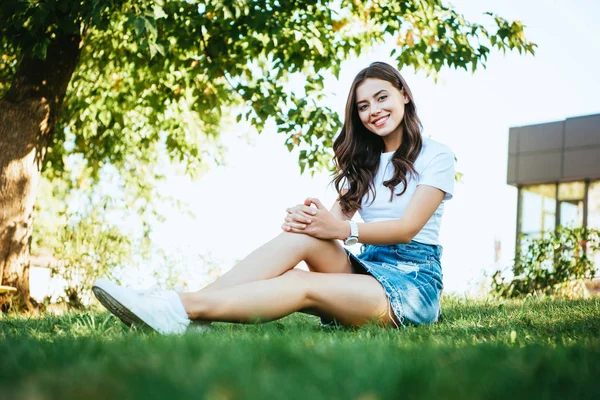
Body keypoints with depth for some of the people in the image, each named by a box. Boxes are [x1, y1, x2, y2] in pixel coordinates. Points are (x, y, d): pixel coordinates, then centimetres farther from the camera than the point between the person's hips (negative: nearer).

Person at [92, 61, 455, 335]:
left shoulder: (436, 156, 1)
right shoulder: (364, 161, 20)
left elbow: (408, 227, -12)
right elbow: (340, 213, 3)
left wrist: (342, 230, -27)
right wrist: (311, 216, -22)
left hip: (413, 280, -5)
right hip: (367, 267, 5)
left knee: (305, 287, -32)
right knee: (302, 234, -26)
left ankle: (186, 308, -47)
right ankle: (189, 303, -39)